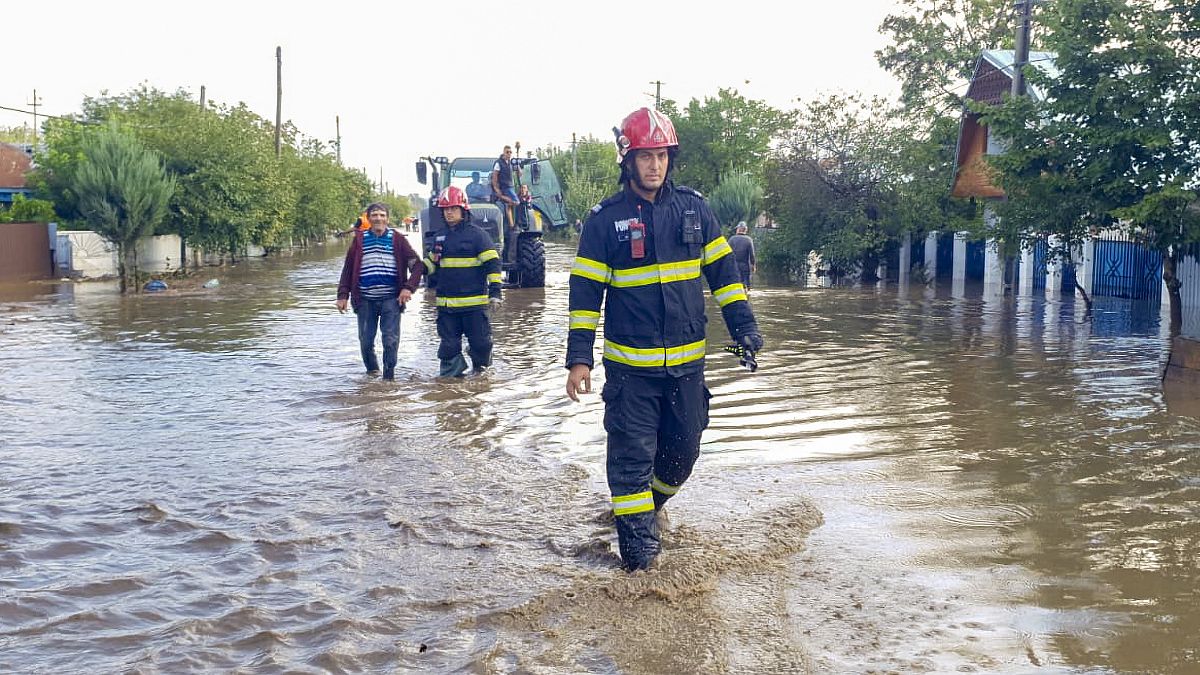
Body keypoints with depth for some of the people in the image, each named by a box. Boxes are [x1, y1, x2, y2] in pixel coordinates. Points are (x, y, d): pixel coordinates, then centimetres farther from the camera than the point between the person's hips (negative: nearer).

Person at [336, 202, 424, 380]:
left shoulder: (397, 239, 2)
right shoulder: (360, 239, 6)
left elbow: (417, 264, 1)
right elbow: (348, 269, 10)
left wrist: (408, 287, -11)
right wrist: (343, 295, 3)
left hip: (391, 299, -2)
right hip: (365, 300, 2)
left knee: (391, 339, -6)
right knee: (366, 340, 7)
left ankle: (389, 375, 5)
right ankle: (372, 370, 29)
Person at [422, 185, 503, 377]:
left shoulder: (476, 233, -3)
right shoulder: (440, 237, 15)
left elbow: (492, 263, -7)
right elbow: (432, 262, 27)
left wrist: (495, 291, -14)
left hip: (474, 302, -5)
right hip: (446, 302, 5)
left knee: (480, 341, 0)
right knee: (449, 344, 7)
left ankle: (480, 369, 22)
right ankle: (449, 375, 18)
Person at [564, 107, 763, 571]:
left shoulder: (693, 207, 5)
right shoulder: (605, 219, -4)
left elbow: (722, 269, 10)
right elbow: (585, 291, -3)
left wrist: (743, 325, 2)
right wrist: (579, 357, -8)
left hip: (687, 359, 3)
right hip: (630, 363, -3)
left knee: (683, 449, 12)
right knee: (633, 453, -2)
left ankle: (648, 506, 38)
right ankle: (637, 539, 10)